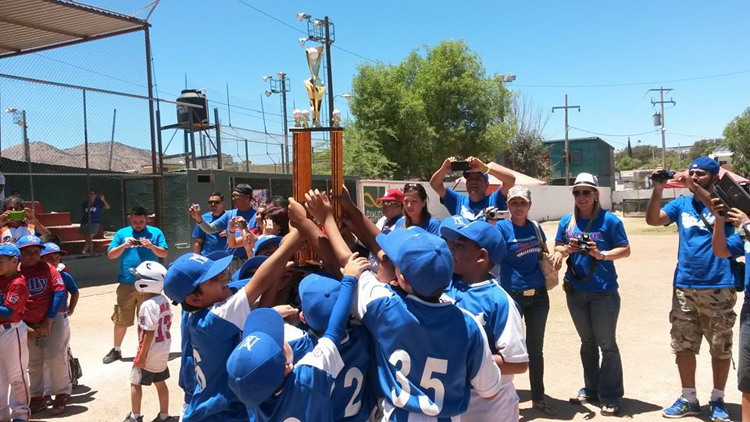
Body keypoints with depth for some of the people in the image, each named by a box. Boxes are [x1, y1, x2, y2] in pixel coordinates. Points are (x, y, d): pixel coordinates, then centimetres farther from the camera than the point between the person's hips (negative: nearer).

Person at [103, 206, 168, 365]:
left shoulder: (156, 232, 3)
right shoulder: (122, 233, 4)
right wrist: (124, 245, -16)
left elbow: (164, 253, -2)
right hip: (126, 285, 1)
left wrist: (152, 246, -20)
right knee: (121, 320, 7)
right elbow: (110, 255, 1)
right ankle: (116, 350, 24)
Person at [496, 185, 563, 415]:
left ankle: (538, 398, 27)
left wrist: (557, 253, 1)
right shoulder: (502, 227, -9)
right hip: (512, 296, -4)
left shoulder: (535, 227, 6)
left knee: (535, 349, 14)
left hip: (538, 295, 5)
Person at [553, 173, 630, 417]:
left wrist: (601, 254, -21)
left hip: (604, 292, -4)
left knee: (607, 344, 3)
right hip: (575, 292, 5)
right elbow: (557, 250, 10)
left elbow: (625, 250, -6)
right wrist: (567, 250, -11)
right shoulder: (567, 222, 4)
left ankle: (611, 397, 12)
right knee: (587, 342, 17)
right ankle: (591, 389, 29)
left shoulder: (609, 220, -8)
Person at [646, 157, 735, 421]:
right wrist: (658, 190, -17)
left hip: (718, 287, -3)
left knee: (720, 347, 8)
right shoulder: (681, 203, 7)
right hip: (684, 286, 3)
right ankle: (689, 399, 21)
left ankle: (717, 399, 24)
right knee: (682, 345, 8)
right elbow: (653, 220, -4)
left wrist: (694, 187, -32)